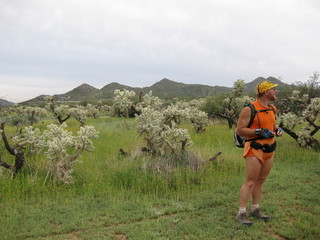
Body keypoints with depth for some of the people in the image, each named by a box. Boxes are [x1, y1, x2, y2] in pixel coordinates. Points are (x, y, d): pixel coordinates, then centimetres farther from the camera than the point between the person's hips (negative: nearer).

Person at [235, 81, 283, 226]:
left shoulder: (272, 109, 11)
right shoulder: (249, 109, -13)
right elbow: (239, 130, -14)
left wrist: (278, 129, 4)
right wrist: (259, 132, -21)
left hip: (269, 150, 8)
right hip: (255, 150, -7)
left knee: (260, 181, 13)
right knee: (250, 182, -7)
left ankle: (255, 209, 25)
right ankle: (241, 213, 1)